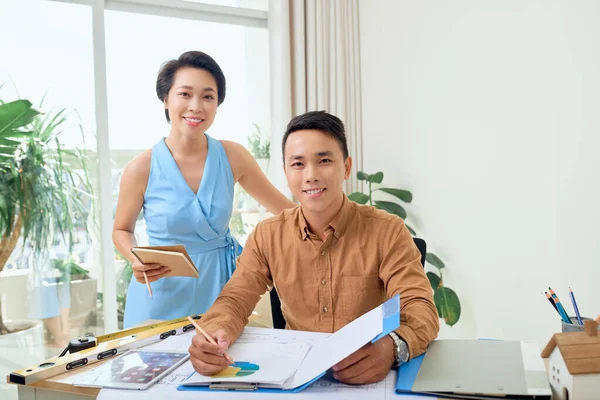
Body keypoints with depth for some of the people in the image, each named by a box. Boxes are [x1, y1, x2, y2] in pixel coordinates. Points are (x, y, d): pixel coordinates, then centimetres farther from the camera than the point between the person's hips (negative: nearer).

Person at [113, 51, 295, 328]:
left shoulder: (232, 157, -6)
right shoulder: (141, 170, -11)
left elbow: (284, 208, 4)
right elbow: (122, 230, 4)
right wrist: (138, 262, -15)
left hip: (220, 284, 2)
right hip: (163, 294, -1)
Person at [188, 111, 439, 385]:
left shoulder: (388, 232, -10)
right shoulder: (267, 235, -1)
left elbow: (421, 309, -16)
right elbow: (235, 299, -2)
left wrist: (392, 346, -38)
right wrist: (215, 333, -26)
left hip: (371, 375, -2)